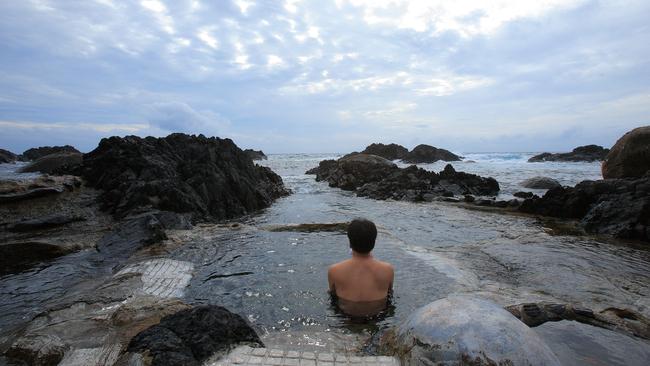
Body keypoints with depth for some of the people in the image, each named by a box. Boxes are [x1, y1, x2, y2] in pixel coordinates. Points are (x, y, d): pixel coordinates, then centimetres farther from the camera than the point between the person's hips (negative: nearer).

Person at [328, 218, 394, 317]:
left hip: (346, 313, 0)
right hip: (378, 313, 0)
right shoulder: (388, 270, -28)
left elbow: (333, 294, -8)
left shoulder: (334, 271, -29)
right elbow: (389, 291, -6)